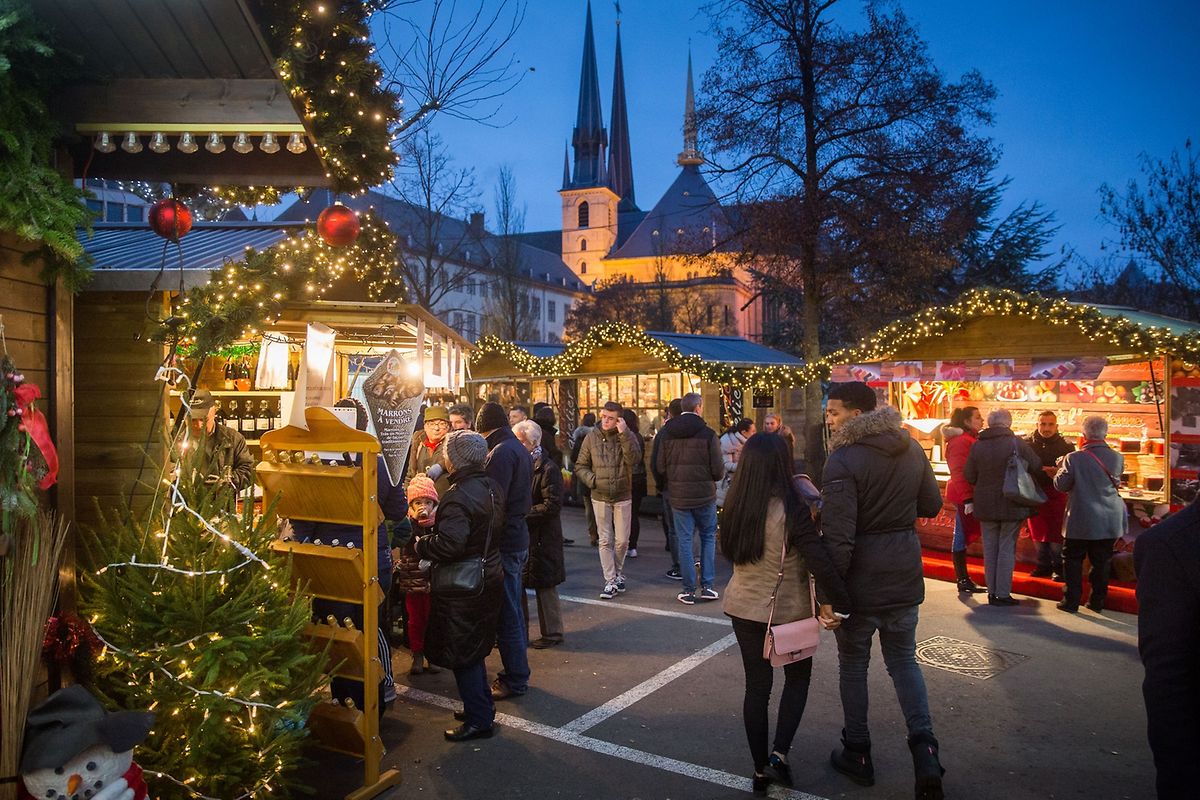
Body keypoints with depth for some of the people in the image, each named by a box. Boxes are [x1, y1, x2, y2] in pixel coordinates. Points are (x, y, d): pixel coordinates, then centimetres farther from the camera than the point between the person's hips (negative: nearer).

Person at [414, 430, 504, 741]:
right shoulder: (491, 487, 4)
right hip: (490, 579, 9)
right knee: (475, 650, 22)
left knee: (462, 655, 4)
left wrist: (420, 544, -13)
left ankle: (478, 720, 13)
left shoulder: (457, 496, -24)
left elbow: (449, 544, -32)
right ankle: (482, 707, 33)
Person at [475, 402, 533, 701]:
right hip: (519, 537, 10)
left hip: (504, 541, -10)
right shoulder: (519, 449, 13)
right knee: (513, 610, 18)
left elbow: (493, 502, -23)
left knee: (507, 614, 0)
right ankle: (517, 672, 29)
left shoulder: (501, 452, -17)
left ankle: (515, 680, 10)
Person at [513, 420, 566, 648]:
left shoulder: (547, 468, -14)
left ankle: (552, 632, 17)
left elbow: (552, 505, -19)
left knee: (544, 586, 3)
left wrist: (522, 515, -20)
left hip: (540, 537, -7)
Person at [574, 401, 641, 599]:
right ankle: (610, 581, 9)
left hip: (623, 497, -1)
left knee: (622, 540, 5)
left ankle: (617, 574, 28)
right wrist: (591, 479, -12)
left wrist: (624, 434, -27)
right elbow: (580, 466, 5)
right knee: (605, 541, 3)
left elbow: (634, 459, -22)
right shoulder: (591, 438, 0)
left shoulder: (627, 436, -4)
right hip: (600, 498, 1)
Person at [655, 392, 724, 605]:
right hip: (705, 495, -2)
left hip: (678, 496, 2)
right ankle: (707, 586, 13)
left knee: (684, 541, 8)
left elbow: (660, 467, 1)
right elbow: (718, 470, -11)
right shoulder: (708, 434, -11)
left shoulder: (666, 433, -2)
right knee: (708, 537, 14)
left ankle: (689, 590, 10)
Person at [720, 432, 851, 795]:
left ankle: (760, 769, 24)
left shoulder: (734, 507, -7)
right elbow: (821, 563, -23)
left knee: (756, 684, 15)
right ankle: (779, 755, 10)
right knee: (797, 678, 20)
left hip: (744, 608, 4)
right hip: (789, 610, -4)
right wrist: (839, 604, -13)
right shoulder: (791, 510, -22)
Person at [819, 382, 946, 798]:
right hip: (904, 574, 5)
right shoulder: (911, 448, 0)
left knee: (853, 663, 12)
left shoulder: (844, 459, -20)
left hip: (860, 577, -5)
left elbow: (838, 536, -23)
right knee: (903, 658, 19)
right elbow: (932, 504, 12)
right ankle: (924, 749, 8)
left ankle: (857, 754, 24)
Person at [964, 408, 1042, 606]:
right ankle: (1003, 594, 6)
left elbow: (969, 476, 1)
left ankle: (992, 592, 16)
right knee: (1007, 549, 4)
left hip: (985, 505, 3)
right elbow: (1036, 467, -5)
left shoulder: (977, 445, -3)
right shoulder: (1017, 443, -11)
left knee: (989, 549, 12)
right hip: (1012, 505, -3)